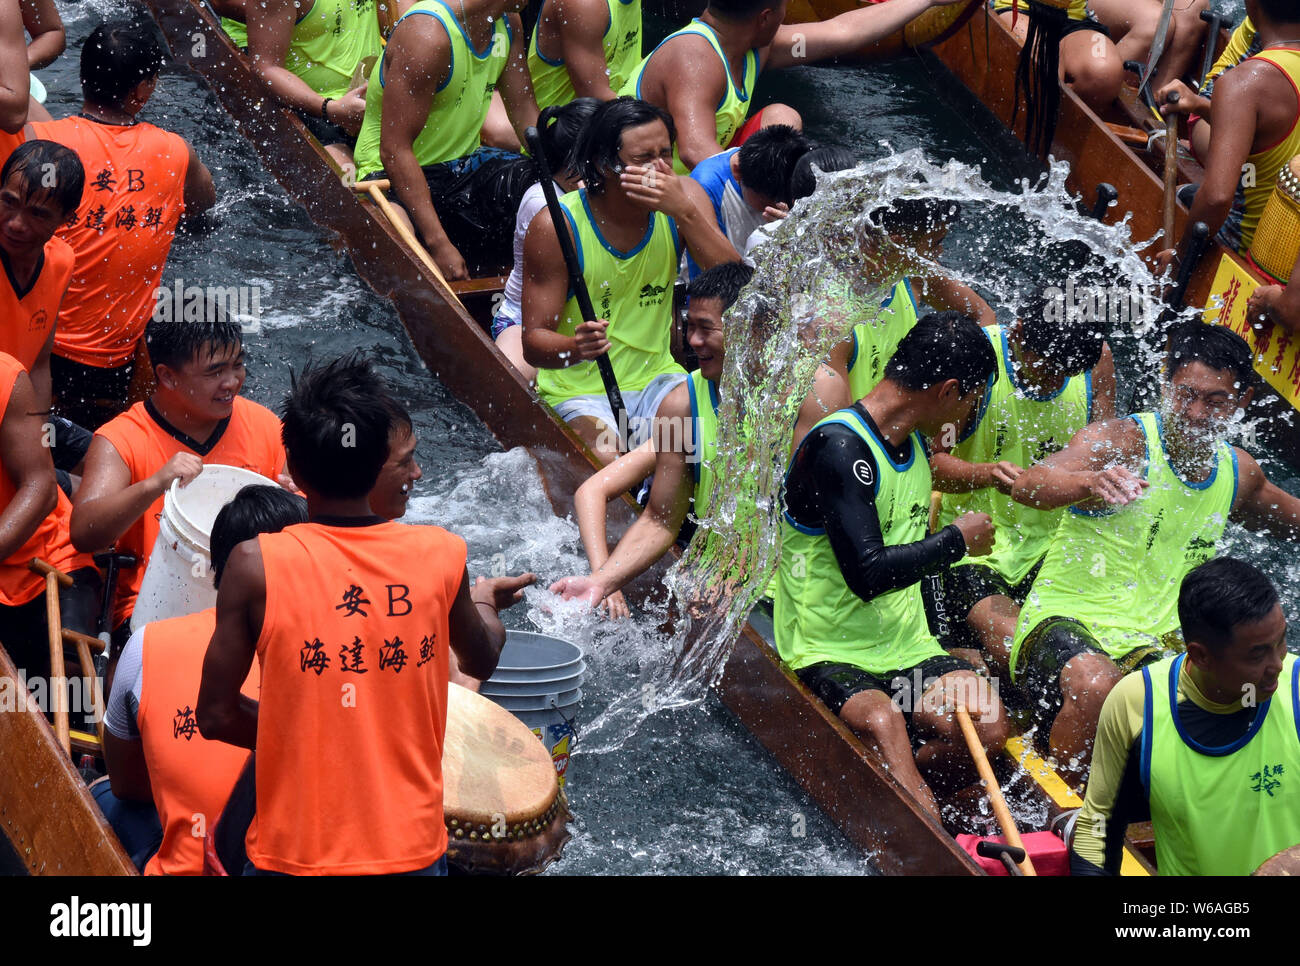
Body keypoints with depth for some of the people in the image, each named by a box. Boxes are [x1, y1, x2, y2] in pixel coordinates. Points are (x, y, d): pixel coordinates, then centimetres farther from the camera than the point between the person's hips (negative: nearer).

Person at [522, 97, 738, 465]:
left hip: (657, 377, 4)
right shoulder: (556, 225, -15)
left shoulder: (683, 197, -3)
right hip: (578, 391, -4)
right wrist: (575, 349, -38)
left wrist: (685, 213, -28)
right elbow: (534, 341, -13)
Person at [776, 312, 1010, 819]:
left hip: (906, 650, 8)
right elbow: (868, 574, -24)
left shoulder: (913, 442, 13)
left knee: (987, 728, -20)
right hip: (829, 657, -8)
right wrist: (957, 539, -10)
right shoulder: (838, 445, -17)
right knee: (882, 722, -38)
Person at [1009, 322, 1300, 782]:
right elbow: (1027, 486, -32)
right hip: (1067, 621, -6)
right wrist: (1091, 482, -53)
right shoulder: (1121, 441, -11)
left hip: (1154, 642, 6)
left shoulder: (1238, 472, 11)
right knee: (1096, 687, -39)